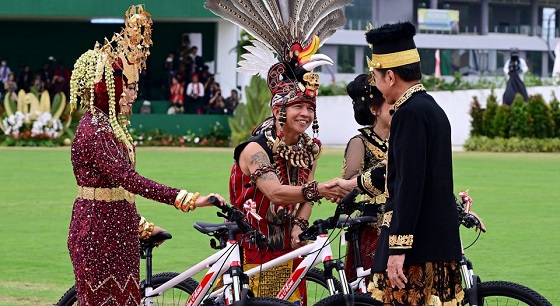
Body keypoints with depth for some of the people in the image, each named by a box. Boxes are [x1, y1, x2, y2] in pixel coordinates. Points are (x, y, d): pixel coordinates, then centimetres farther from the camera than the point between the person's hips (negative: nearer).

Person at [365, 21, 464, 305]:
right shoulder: (432, 108, 16)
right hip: (442, 244, 10)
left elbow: (410, 184, -21)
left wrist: (398, 249, -22)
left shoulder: (410, 113, -14)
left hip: (416, 248, -10)